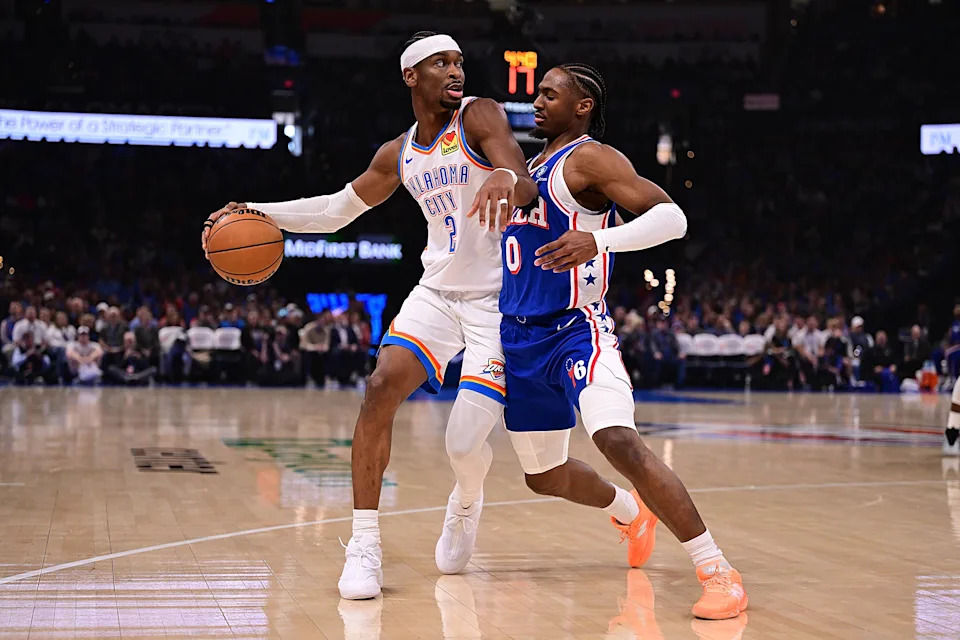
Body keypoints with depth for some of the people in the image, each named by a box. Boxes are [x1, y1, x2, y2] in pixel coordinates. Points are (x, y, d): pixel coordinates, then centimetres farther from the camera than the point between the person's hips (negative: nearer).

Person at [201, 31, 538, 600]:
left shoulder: (479, 117, -8)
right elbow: (336, 210, 22)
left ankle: (466, 503, 28)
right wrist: (257, 212, 11)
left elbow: (526, 186, -24)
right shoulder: (399, 155, 8)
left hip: (498, 301, -5)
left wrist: (504, 178, -49)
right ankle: (365, 545, -10)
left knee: (466, 444, -11)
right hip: (438, 292, 5)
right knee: (382, 387, -19)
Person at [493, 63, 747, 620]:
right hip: (522, 337, 9)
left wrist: (599, 240, -35)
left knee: (620, 442, -29)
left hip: (576, 328, -9)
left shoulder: (589, 157, -8)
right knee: (545, 476, 18)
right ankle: (631, 512, 47)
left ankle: (717, 571, -25)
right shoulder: (534, 167, 18)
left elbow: (671, 217, -20)